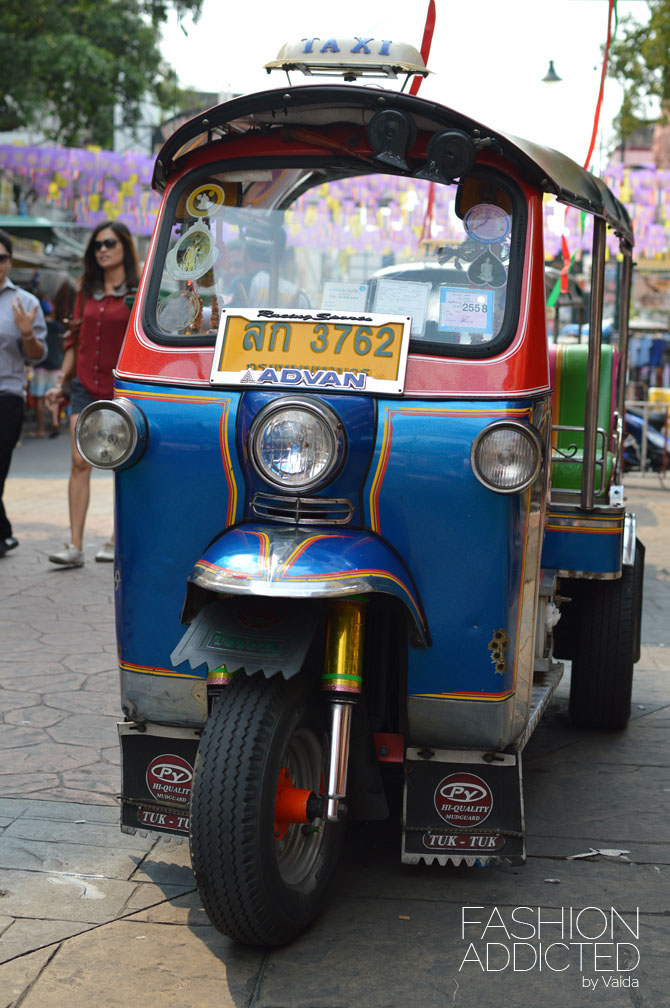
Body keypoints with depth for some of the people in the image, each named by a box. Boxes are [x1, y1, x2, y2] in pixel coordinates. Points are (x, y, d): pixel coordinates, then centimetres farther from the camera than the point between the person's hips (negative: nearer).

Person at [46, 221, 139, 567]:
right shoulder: (87, 291, 12)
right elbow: (75, 338, 18)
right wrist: (61, 380, 13)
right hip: (85, 386, 4)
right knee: (79, 463, -5)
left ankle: (118, 540, 18)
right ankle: (75, 546, -6)